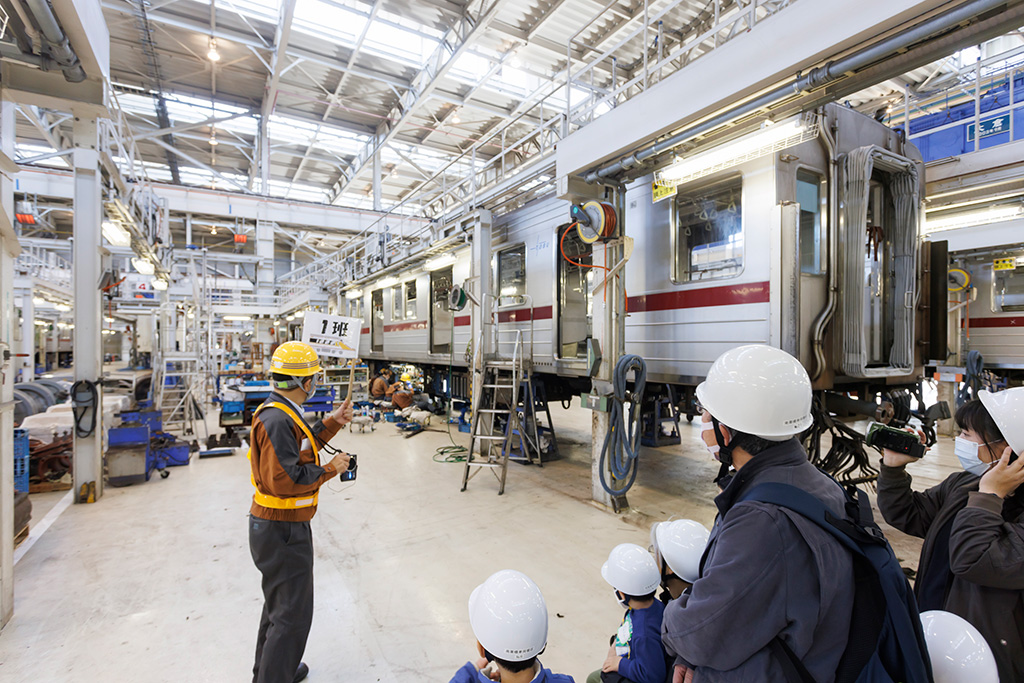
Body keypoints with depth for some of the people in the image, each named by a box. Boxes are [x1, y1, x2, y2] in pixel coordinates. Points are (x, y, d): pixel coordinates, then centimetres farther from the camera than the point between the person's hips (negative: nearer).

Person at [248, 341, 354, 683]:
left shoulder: (281, 413, 6)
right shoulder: (277, 420, -27)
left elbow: (301, 447, 16)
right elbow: (284, 478, -31)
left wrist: (333, 423, 8)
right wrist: (331, 469, -20)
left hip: (279, 527, 11)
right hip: (282, 531, -11)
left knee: (280, 601, 28)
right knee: (292, 614, 4)